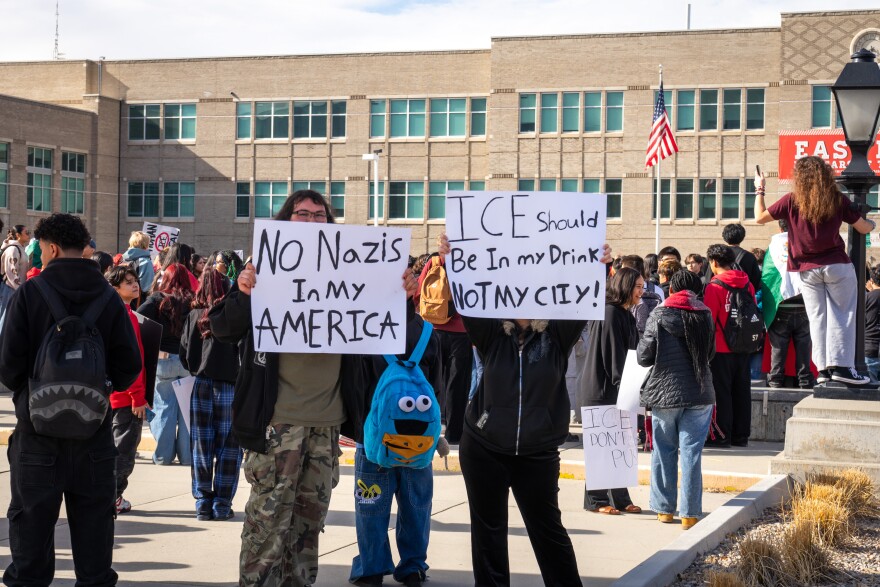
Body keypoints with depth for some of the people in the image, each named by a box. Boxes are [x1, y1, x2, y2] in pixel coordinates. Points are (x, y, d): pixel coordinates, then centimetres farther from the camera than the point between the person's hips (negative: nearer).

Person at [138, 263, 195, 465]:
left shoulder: (157, 299, -2)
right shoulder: (193, 301, 0)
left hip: (163, 359, -1)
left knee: (164, 408, 6)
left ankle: (163, 454, 8)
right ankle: (187, 454, 12)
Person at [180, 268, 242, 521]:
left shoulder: (193, 317, 2)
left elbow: (184, 354, 6)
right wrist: (239, 375, 5)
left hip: (200, 386, 3)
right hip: (228, 386, -3)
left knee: (201, 447, 8)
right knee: (228, 448, 4)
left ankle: (203, 504, 11)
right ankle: (222, 505, 4)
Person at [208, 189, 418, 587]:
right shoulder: (266, 269, 0)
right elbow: (222, 330, -6)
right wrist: (243, 293, -25)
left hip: (328, 422, 4)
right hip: (277, 420, -4)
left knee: (308, 523, 11)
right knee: (268, 521, -5)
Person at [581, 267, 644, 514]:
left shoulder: (625, 314, 15)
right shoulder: (609, 313, -15)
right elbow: (612, 353, -18)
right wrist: (622, 386, -18)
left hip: (617, 390, 9)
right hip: (603, 391, -9)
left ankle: (620, 498, 17)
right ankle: (596, 500, 5)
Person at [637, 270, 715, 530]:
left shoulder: (659, 316, -7)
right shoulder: (705, 316, 2)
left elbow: (644, 357, -6)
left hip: (664, 392, -2)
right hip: (699, 393, 2)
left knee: (664, 451, 12)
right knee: (691, 453, 3)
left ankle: (664, 508, 17)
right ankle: (690, 513, 3)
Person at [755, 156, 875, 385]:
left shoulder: (792, 200, -3)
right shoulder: (838, 200, -3)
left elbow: (760, 218, 4)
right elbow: (863, 228, 5)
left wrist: (759, 190, 17)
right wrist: (872, 224, 29)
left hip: (807, 269, 2)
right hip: (837, 265, -2)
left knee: (817, 318, 7)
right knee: (841, 315, 3)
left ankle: (823, 368, 5)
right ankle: (841, 365, -4)